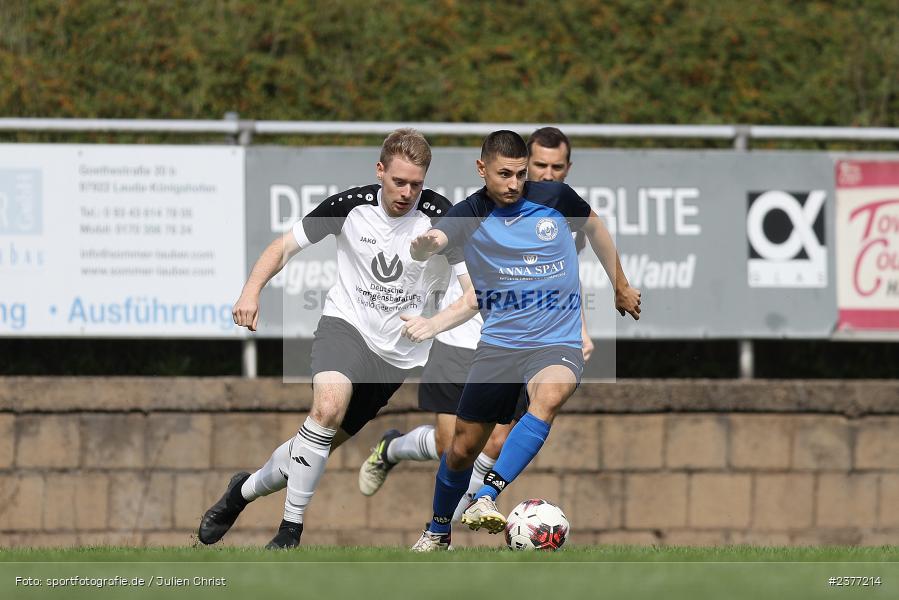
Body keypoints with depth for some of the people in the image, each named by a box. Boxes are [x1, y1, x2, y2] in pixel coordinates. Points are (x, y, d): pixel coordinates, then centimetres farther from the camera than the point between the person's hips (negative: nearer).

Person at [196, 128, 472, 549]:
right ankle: (290, 530, -23)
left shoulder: (440, 219, -12)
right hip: (345, 324, -1)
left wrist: (436, 322, -31)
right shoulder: (350, 205, -10)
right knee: (329, 404, -31)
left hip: (399, 352, 2)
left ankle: (244, 491, 34)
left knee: (327, 441, 5)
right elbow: (284, 246, 1)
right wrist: (251, 291, -15)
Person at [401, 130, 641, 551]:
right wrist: (423, 245, -53)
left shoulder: (554, 198, -3)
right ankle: (437, 532, 33)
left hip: (558, 342, -1)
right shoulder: (470, 215, -8)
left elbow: (594, 228, 19)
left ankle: (487, 498, -43)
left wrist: (621, 287, 26)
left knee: (549, 394, -35)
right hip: (498, 342, 1)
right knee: (463, 447, 5)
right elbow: (426, 247, -28)